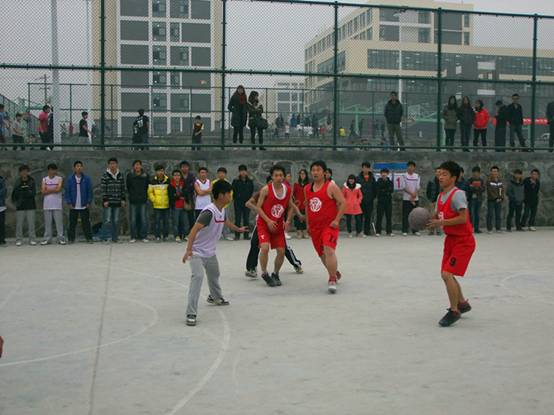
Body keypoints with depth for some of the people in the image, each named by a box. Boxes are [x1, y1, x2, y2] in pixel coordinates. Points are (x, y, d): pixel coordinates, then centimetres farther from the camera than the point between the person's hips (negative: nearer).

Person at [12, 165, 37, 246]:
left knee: (31, 224, 0)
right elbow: (14, 193, 0)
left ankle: (32, 239, 6)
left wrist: (22, 193, -12)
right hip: (20, 206, 1)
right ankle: (18, 240, 9)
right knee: (19, 224, 2)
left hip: (30, 206, -1)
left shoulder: (32, 181, 4)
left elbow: (33, 193, -5)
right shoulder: (18, 182, 5)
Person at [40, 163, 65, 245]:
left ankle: (61, 238, 1)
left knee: (59, 222, -2)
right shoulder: (44, 179, 10)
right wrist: (54, 190, -5)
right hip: (47, 205, 2)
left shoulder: (59, 179, 5)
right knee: (47, 223, 4)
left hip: (57, 204, -2)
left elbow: (59, 189, -10)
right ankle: (47, 239, 9)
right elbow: (43, 191, -1)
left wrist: (48, 190, -2)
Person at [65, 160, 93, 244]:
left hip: (84, 206, 0)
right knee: (72, 223, 5)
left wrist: (89, 202, -4)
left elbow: (90, 191, 2)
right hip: (73, 206, 1)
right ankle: (71, 239, 13)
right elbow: (66, 191, 3)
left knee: (86, 223, 2)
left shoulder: (87, 179, 0)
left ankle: (89, 238, 8)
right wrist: (69, 202, -5)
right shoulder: (69, 179, 1)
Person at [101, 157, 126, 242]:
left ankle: (115, 237, 15)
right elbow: (103, 189, -6)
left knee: (116, 221, 8)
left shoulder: (120, 176, 8)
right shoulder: (105, 175, -3)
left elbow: (123, 188, 11)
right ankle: (104, 238, 0)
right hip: (108, 201, -4)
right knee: (107, 220, -6)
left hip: (117, 201, 4)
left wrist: (123, 199, 6)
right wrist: (105, 200, -11)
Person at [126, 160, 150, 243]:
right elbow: (127, 187, 10)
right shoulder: (129, 175, 2)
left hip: (143, 201, 0)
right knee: (133, 220, 2)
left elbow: (148, 186, 11)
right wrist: (131, 194, 8)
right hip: (133, 201, 0)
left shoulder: (145, 175, 4)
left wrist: (145, 196, 7)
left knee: (144, 219, 0)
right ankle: (133, 237, 10)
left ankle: (144, 236, 9)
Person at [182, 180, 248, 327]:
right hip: (197, 252, -9)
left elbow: (225, 221, 27)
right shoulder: (209, 212, -28)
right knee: (198, 276, -26)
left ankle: (215, 297, 57)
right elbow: (194, 230, -35)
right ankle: (191, 314, -25)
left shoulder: (222, 210, 1)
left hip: (210, 252, 9)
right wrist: (189, 250, -46)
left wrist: (237, 229, 45)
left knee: (214, 275, 28)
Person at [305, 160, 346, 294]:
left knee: (329, 250, -23)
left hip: (329, 225, -6)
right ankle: (335, 272, 39)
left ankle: (332, 280, -18)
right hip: (314, 226, 6)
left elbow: (343, 203, -10)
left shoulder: (331, 186, -9)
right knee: (322, 254, 15)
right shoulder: (307, 188, 8)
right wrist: (308, 223, 18)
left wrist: (337, 220, -17)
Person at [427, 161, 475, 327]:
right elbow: (438, 216, 15)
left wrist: (441, 222, -25)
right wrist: (430, 220, -6)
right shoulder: (441, 196, 7)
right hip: (450, 239, 9)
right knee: (445, 274, 16)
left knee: (447, 274, -16)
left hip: (463, 241, -9)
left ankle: (454, 311, -1)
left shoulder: (457, 194, -20)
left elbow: (463, 218, -27)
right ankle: (462, 303, 36)